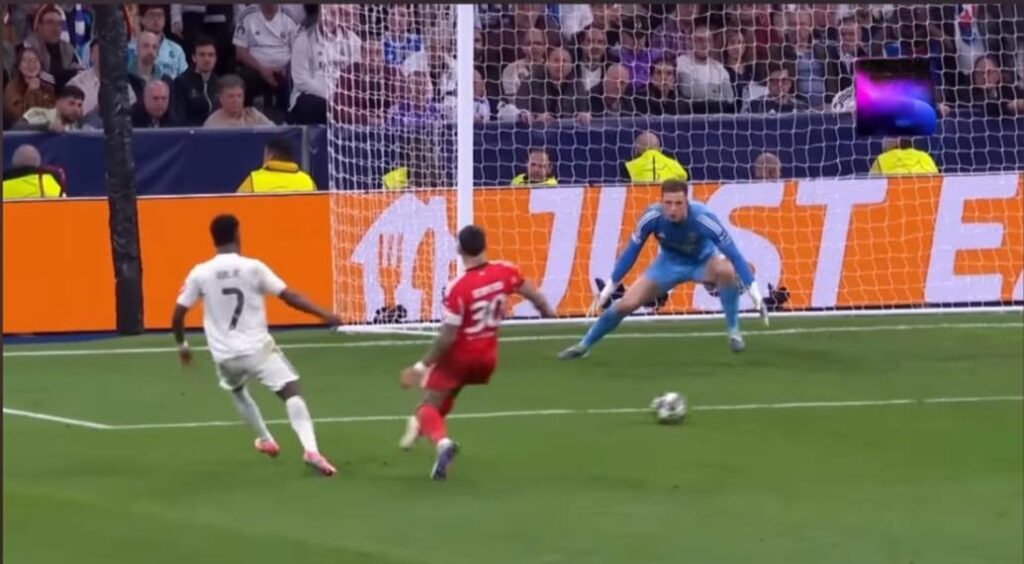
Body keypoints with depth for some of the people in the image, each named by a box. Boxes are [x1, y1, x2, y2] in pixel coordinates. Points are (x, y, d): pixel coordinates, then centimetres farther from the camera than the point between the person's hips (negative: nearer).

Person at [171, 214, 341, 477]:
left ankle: (266, 440, 43)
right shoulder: (253, 268, -7)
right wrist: (324, 315, -1)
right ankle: (310, 449, -30)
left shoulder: (200, 273, -2)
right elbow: (289, 296, -7)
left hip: (225, 355, 3)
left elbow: (178, 314, 2)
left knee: (237, 390, 34)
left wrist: (182, 345, 20)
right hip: (257, 347, -3)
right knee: (291, 391, -8)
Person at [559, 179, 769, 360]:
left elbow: (733, 254, -31)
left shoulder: (703, 218, -37)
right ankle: (584, 345, 14)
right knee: (627, 303, -8)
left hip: (702, 260, -2)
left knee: (726, 270, -37)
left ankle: (734, 332, -18)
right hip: (670, 262, 2)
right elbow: (630, 252, -14)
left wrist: (755, 294, -33)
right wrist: (607, 290, -10)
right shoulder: (652, 217, -29)